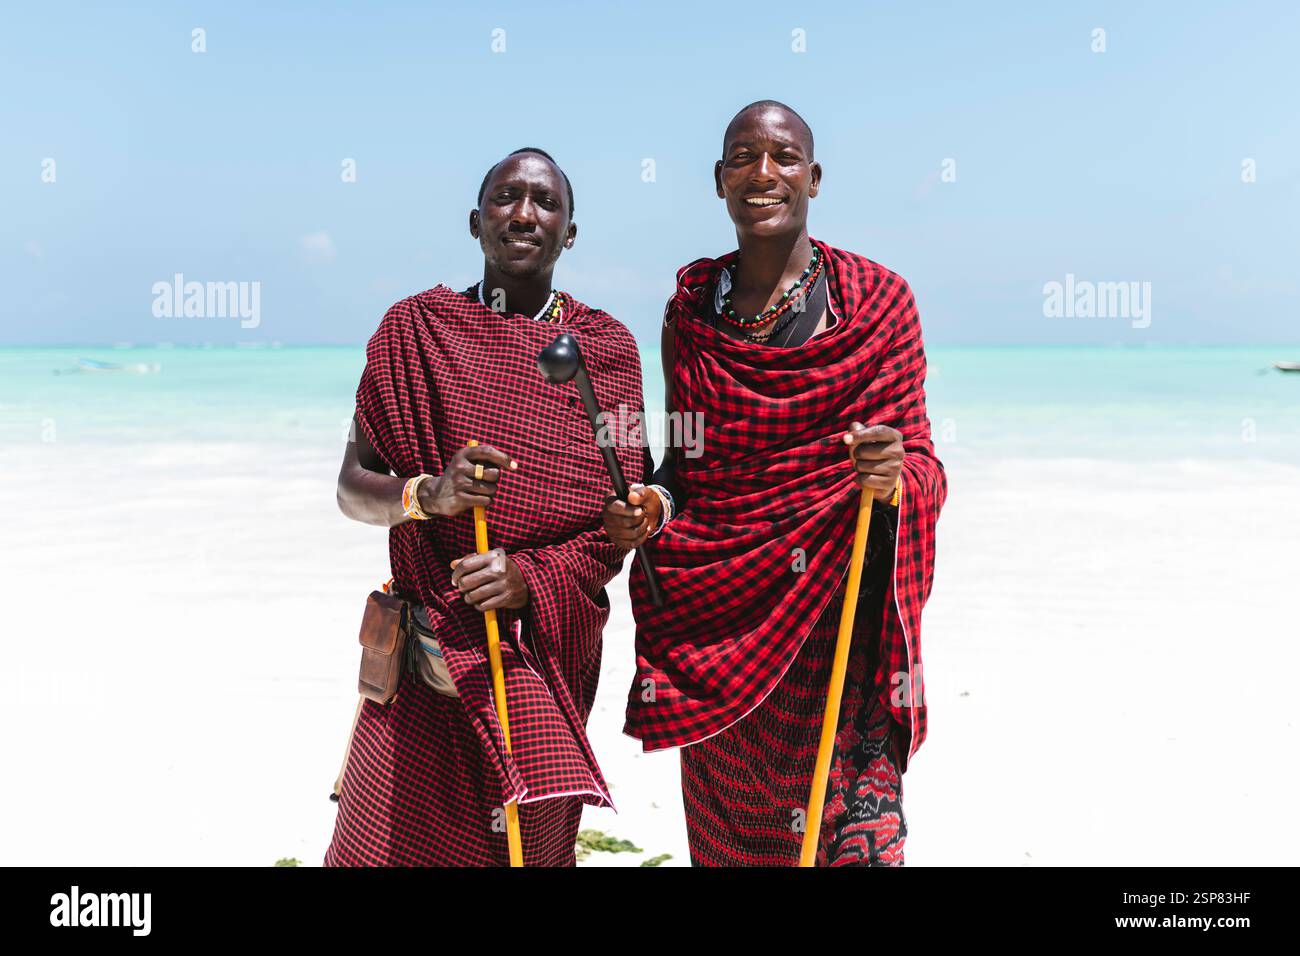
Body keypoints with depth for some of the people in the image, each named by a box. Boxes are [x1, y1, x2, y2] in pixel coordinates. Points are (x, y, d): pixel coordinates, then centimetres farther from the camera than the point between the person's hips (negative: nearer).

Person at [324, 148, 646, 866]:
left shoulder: (605, 348, 4)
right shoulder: (415, 329, 4)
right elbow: (352, 489, 3)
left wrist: (530, 575, -17)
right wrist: (427, 494, -18)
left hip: (549, 639, 1)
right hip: (431, 640, 0)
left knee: (532, 836, 2)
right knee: (385, 835, -2)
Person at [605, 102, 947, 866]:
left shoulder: (878, 300, 1)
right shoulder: (691, 309, 10)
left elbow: (921, 461, -1)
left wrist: (893, 478, -23)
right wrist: (653, 508, -3)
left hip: (839, 606, -3)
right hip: (720, 610, 3)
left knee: (857, 831, -11)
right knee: (727, 830, 9)